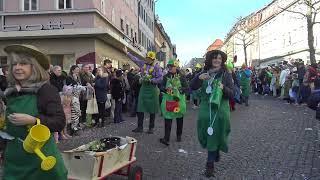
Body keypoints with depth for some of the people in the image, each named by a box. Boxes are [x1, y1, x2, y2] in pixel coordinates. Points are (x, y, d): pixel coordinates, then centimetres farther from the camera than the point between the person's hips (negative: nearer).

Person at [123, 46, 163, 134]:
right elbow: (135, 59, 19)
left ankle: (151, 128, 16)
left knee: (152, 109, 3)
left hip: (152, 88, -5)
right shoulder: (143, 63, 6)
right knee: (140, 108, 4)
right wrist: (127, 53, 23)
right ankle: (140, 127, 14)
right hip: (143, 87, 5)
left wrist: (150, 80, -19)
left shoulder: (156, 67, -10)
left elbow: (160, 78, -13)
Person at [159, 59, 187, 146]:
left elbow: (186, 88, -4)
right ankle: (166, 138, -8)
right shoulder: (166, 76, 6)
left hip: (179, 100, -1)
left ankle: (179, 135, 30)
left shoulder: (181, 76, -2)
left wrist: (178, 89, -21)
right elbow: (161, 87, 6)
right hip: (168, 100, 1)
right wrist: (166, 88, -15)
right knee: (167, 119, -7)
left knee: (179, 119, 12)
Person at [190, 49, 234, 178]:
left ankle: (210, 163, 11)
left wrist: (223, 88, -26)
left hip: (220, 110, -3)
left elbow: (232, 94, -5)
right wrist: (199, 77, -18)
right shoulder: (204, 73, 7)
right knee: (206, 135, 12)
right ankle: (216, 154, 39)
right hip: (205, 109, 4)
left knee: (214, 136, -2)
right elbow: (192, 87, 0)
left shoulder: (226, 75, -2)